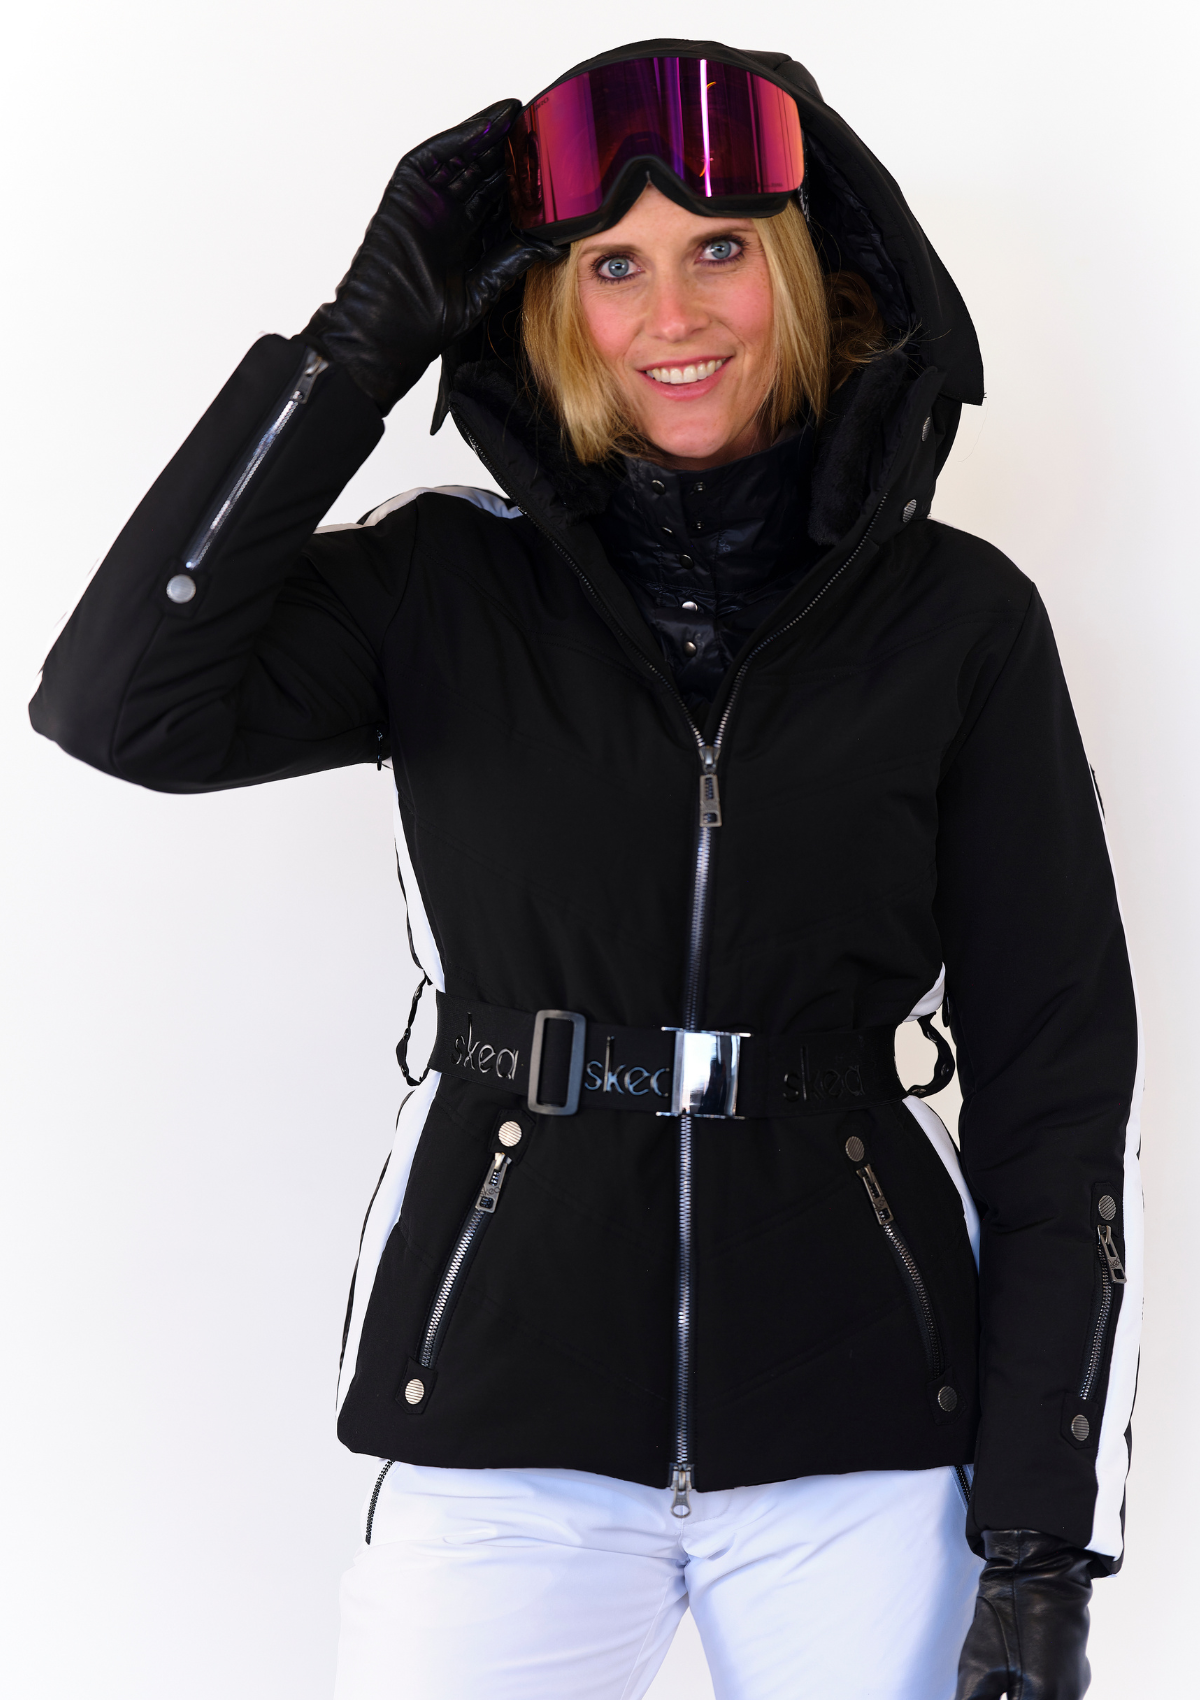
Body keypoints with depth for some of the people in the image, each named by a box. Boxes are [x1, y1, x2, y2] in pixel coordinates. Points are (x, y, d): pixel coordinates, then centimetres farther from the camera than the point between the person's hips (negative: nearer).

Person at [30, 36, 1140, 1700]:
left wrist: (1046, 1534, -6)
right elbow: (122, 705, -16)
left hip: (862, 1450, 0)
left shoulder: (957, 614, 0)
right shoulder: (443, 588, 1)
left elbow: (1057, 1076, -1)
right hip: (511, 1433, 0)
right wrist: (363, 335, -13)